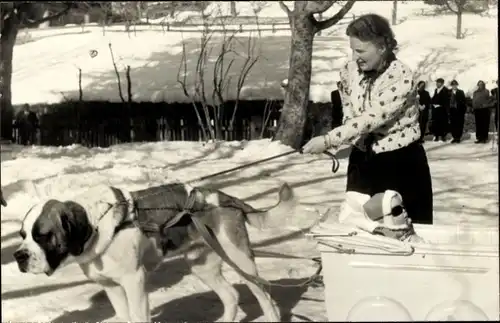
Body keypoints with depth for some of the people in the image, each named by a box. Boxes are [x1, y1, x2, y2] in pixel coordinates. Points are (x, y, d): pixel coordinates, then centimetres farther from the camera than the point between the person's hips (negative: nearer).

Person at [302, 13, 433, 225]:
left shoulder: (401, 77, -22)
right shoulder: (350, 71, -3)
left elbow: (372, 118, -29)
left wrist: (328, 140, -33)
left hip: (402, 163, -5)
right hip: (363, 161, 5)